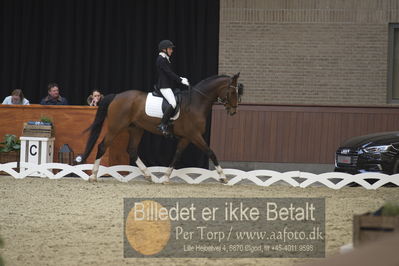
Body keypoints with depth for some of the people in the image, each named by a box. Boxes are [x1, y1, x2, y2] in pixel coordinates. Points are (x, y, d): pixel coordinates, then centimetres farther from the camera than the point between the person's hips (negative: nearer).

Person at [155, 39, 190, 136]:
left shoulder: (165, 59, 20)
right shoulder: (161, 59, -11)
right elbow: (169, 73, -17)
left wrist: (180, 78, 15)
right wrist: (181, 80, -14)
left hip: (167, 86, 11)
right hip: (164, 86, -11)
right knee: (173, 103, -25)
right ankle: (163, 124, -27)